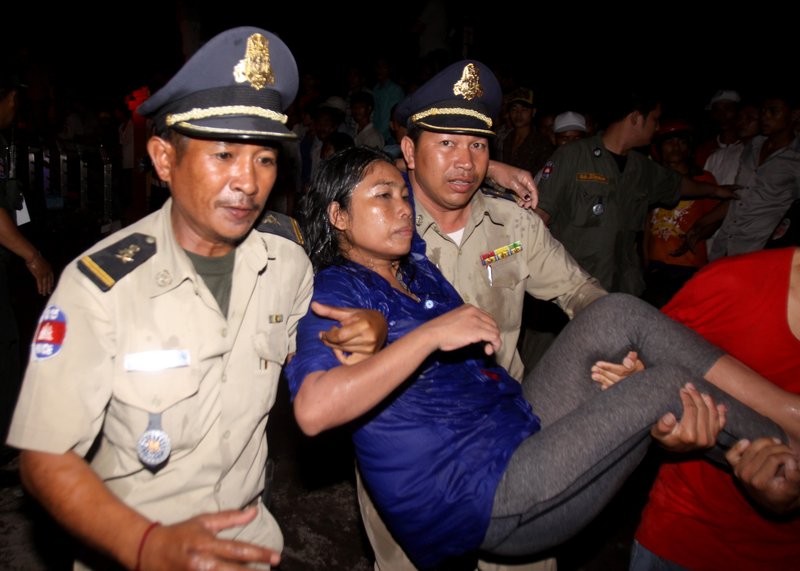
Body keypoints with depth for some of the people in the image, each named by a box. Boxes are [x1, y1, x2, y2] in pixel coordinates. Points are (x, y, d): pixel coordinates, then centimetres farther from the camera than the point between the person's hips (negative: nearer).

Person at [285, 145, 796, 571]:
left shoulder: (414, 265, 12)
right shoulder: (337, 290, -11)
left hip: (521, 431, 8)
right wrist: (432, 332, -29)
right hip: (487, 500, -8)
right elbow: (313, 410, -30)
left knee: (618, 313, -5)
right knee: (668, 381, -10)